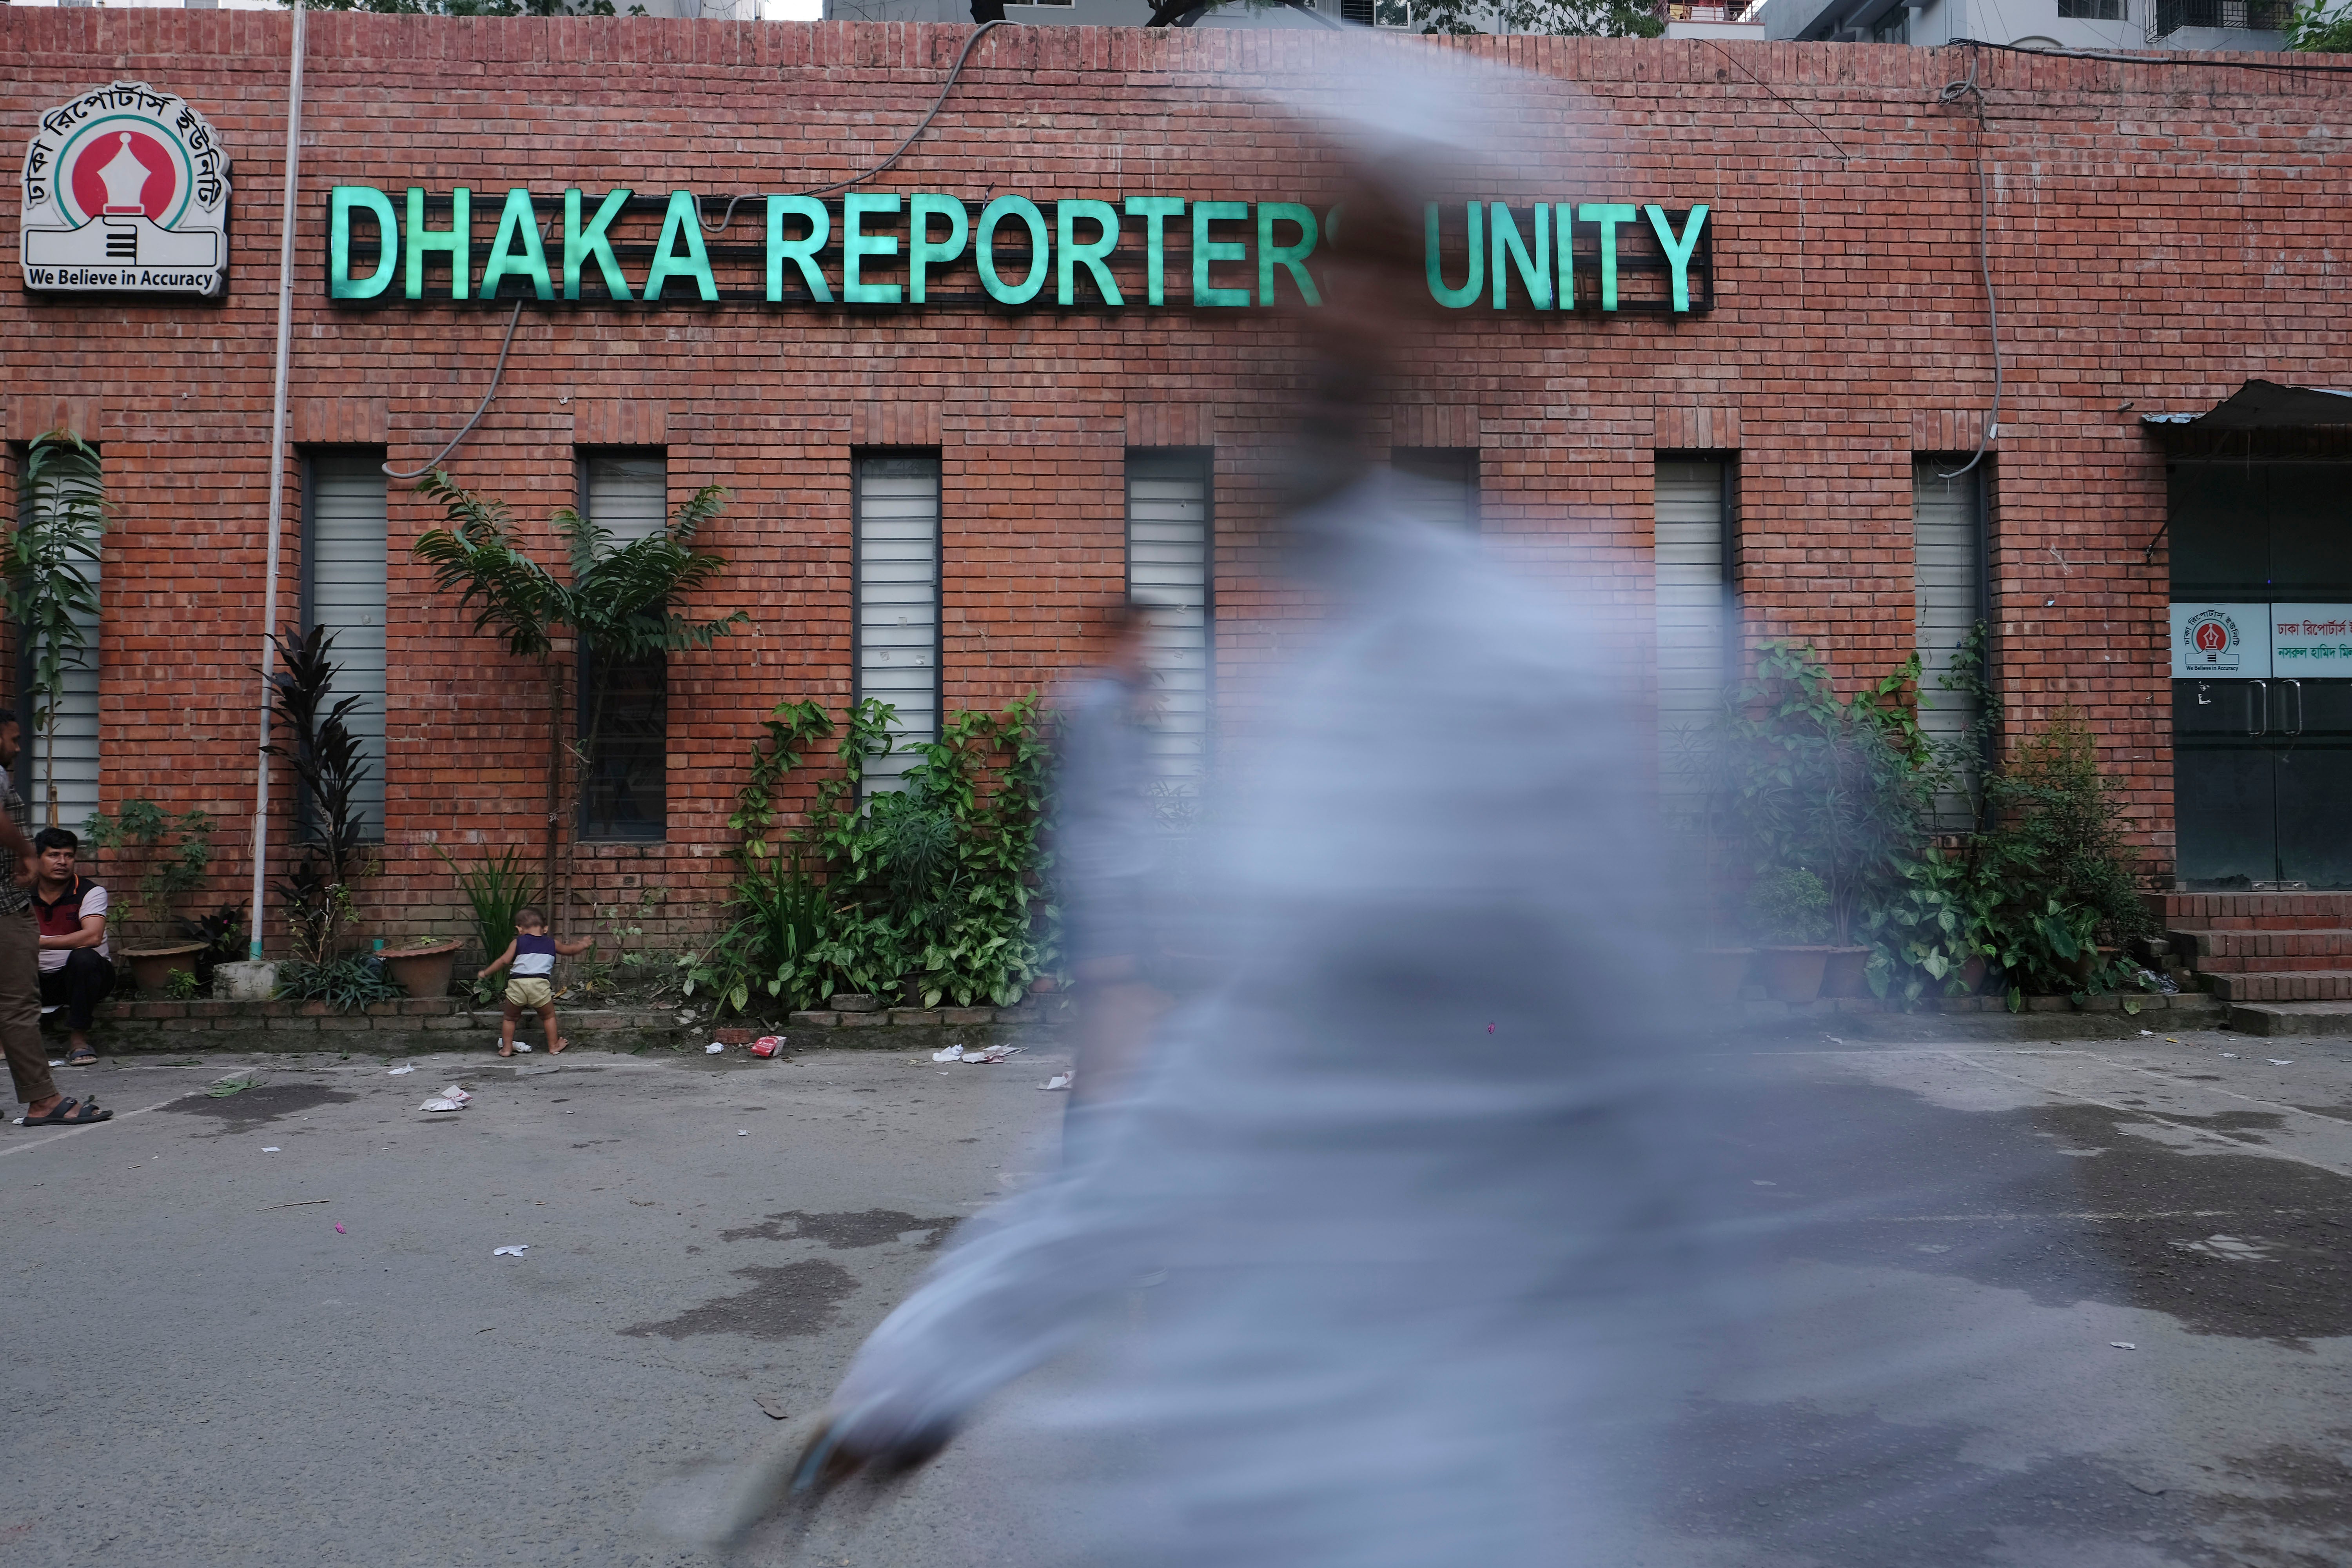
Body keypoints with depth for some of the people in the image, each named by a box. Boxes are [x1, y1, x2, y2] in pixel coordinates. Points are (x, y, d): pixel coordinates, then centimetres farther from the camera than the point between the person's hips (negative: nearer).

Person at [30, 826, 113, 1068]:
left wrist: (40, 942, -32)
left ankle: (80, 1041, -27)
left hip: (81, 976, -3)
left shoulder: (91, 892, -8)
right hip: (40, 980, 3)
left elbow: (92, 937, -26)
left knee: (83, 958, -35)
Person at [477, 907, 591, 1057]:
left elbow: (504, 961, 5)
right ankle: (553, 1047, 22)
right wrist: (583, 945, 53)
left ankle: (506, 1048, 19)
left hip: (517, 983, 0)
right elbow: (570, 950, 33)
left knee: (511, 1018, 19)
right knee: (549, 1016, 19)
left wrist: (486, 973, 16)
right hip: (540, 984, 0)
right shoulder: (552, 944, 20)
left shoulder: (517, 943, 15)